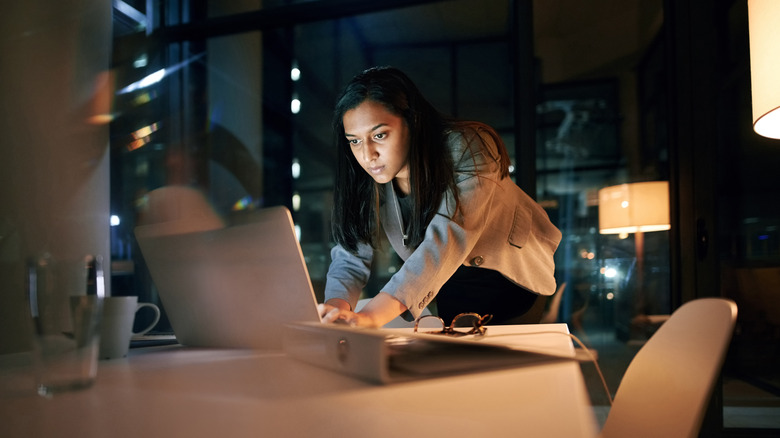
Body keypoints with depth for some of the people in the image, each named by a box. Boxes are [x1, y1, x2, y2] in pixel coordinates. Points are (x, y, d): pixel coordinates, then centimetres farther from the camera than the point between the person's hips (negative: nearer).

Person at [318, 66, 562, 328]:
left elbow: (447, 239, -44)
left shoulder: (467, 149, -32)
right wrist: (336, 307, -40)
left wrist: (372, 315, -56)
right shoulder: (364, 179, -16)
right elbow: (351, 255, -15)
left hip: (512, 281, -3)